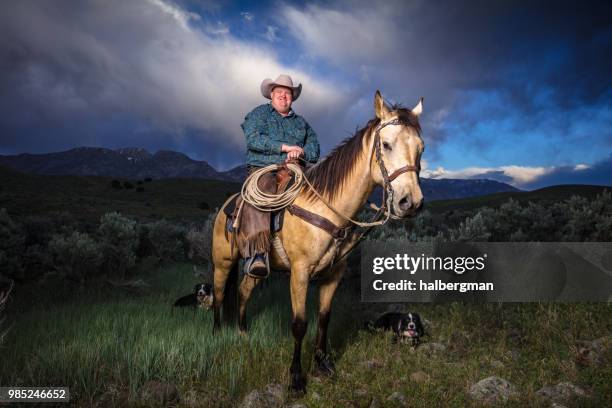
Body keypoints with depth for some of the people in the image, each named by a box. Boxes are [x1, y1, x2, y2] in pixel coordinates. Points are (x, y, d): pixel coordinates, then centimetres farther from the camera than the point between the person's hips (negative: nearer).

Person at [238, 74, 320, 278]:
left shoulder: (301, 122, 27)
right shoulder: (259, 114, 14)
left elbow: (314, 149, 17)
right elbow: (253, 139, -6)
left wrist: (301, 152, -9)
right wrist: (285, 147, -11)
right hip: (262, 169, -4)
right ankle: (257, 254, -50)